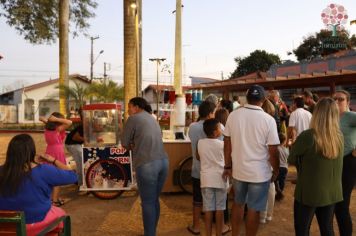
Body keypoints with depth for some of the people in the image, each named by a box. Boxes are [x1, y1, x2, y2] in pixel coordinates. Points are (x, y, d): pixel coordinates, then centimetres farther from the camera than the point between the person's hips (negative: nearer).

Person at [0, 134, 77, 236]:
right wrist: (54, 161, -5)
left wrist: (33, 163, 7)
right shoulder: (43, 171, -25)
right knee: (59, 212, 27)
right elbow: (72, 176, -14)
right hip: (37, 223, -4)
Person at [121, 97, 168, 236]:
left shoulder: (133, 118, -1)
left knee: (147, 203, 3)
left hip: (147, 165, -7)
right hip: (163, 161, 8)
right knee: (155, 200, 17)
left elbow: (124, 143, 0)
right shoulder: (152, 118, 22)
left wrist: (132, 147, 17)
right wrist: (135, 146, 15)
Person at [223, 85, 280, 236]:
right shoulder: (268, 120, -15)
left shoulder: (233, 115, -5)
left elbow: (227, 144, 1)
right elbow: (273, 151, -12)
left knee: (238, 203, 23)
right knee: (254, 209, 11)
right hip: (259, 172, -3)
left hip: (238, 169, 4)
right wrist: (276, 171, 4)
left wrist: (228, 166, 12)